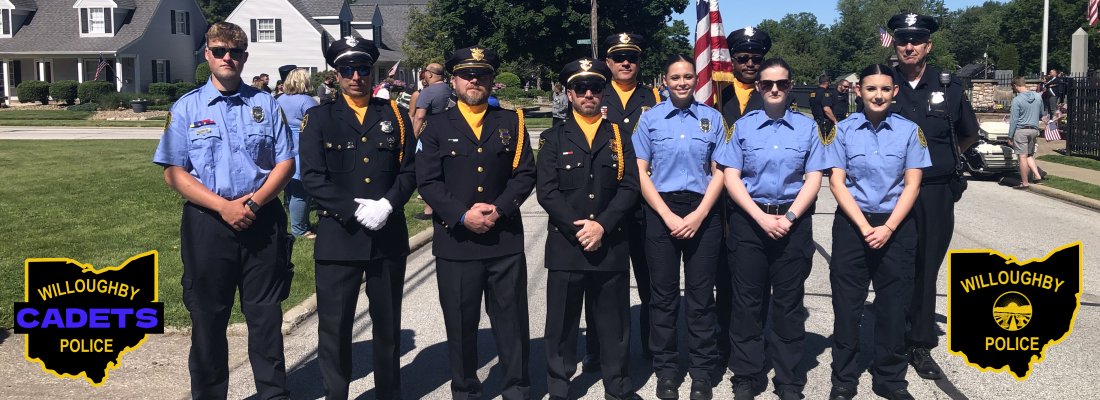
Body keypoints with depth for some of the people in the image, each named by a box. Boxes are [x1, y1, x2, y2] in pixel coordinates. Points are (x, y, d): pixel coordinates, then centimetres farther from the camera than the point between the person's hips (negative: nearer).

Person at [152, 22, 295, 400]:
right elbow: (173, 172, -3)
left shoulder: (266, 104, 6)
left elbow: (285, 162, 3)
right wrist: (223, 206, -14)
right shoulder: (186, 108, 2)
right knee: (208, 317, 9)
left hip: (263, 222, 1)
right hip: (208, 223, 0)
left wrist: (255, 201, -13)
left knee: (266, 314, 7)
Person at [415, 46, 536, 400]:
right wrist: (463, 214, -14)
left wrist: (498, 209, -12)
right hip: (455, 240, 0)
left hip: (505, 238, 1)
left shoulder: (511, 121, 9)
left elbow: (525, 174, 3)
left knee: (512, 321, 6)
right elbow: (428, 181, -2)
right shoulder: (437, 125, 6)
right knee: (460, 323, 7)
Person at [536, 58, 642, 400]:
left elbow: (629, 188, 1)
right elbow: (546, 191, -2)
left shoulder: (619, 136, 11)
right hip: (565, 244, -1)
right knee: (562, 323, 5)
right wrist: (577, 228, -12)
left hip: (612, 245, 1)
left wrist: (602, 225, -12)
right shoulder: (554, 138, 7)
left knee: (614, 322, 8)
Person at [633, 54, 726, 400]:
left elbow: (719, 172, 3)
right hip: (661, 211, 0)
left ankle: (702, 371, 16)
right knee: (664, 294, 6)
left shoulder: (712, 118, 5)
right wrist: (668, 215, -8)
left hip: (703, 213, 0)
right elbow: (641, 172, 0)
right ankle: (666, 371, 17)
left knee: (701, 294, 5)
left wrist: (698, 215, -9)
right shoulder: (650, 118, 3)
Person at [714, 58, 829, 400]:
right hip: (749, 221, 0)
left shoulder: (807, 127, 6)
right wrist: (761, 217, -11)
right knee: (747, 301, 4)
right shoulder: (743, 126, 4)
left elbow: (814, 178, 1)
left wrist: (788, 217, -11)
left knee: (789, 302, 6)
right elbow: (731, 177, -2)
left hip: (794, 223, 0)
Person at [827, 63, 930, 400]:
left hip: (896, 226, 1)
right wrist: (864, 226, -11)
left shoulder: (909, 131, 1)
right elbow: (836, 182, -4)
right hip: (852, 224, 0)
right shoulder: (844, 130, -1)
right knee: (846, 303, 3)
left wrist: (888, 227, -11)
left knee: (893, 305, 7)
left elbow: (912, 185, -1)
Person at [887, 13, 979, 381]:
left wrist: (939, 158, 11)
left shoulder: (949, 88, 3)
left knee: (926, 270, 7)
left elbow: (969, 135, 18)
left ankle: (920, 346, 17)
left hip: (936, 194, 1)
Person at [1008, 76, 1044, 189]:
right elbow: (1041, 114, 17)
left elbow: (1013, 120, -13)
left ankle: (1025, 182, 2)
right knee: (1030, 155, 19)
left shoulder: (1017, 100, -14)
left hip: (1021, 130, -6)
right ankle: (1037, 175, 5)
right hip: (1034, 130, 6)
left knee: (1023, 157, -1)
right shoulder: (1037, 97, 4)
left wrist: (1010, 136, -8)